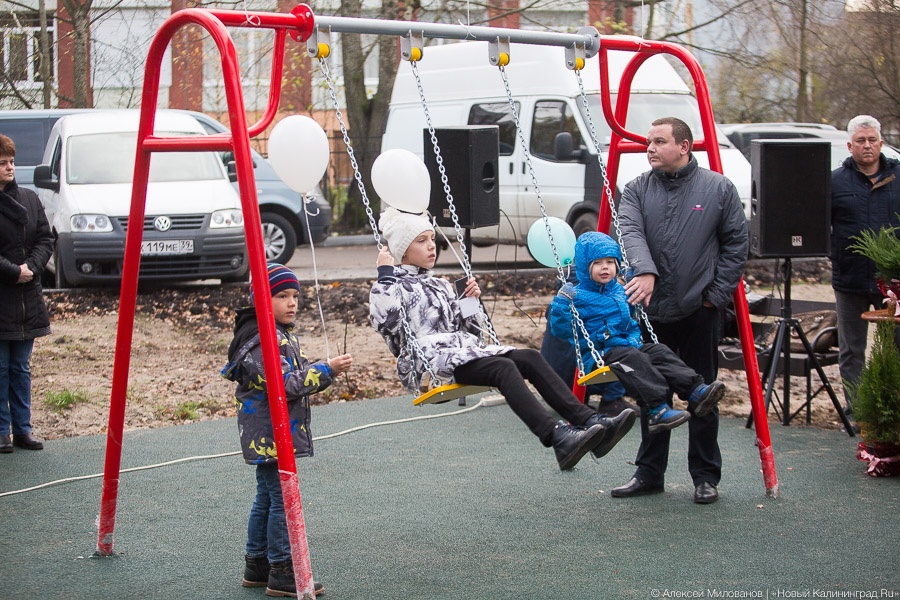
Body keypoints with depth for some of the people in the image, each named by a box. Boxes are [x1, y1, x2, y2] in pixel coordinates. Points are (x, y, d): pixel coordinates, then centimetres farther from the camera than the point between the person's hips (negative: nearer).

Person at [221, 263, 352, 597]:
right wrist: (326, 370, -24)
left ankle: (257, 566, 24)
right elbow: (285, 383, -26)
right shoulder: (262, 339, -19)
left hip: (268, 437, 11)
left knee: (266, 499, 15)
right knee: (282, 499, -7)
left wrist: (321, 372, 8)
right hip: (269, 435, -11)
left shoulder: (284, 334, 14)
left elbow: (298, 377, 23)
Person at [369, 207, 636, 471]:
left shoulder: (440, 286, 29)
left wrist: (471, 300, 11)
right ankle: (559, 440, -51)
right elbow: (386, 323, -13)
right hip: (429, 359, -8)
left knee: (530, 358, -17)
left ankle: (589, 421, -32)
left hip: (464, 349, 8)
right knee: (504, 368, -32)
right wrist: (384, 274, -8)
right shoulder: (393, 285, 8)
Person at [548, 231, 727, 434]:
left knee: (660, 353, -14)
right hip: (597, 356, -8)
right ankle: (657, 411, -43)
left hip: (628, 346, 8)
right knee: (633, 359, -32)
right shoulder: (578, 297, -7)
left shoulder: (621, 290, 18)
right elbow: (560, 329, -14)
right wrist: (562, 303, -26)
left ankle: (697, 392, -26)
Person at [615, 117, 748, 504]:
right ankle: (649, 474, 20)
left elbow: (736, 242, 2)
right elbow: (630, 232, -13)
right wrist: (645, 271, -32)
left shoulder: (718, 188, 0)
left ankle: (706, 477, 14)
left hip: (698, 312, -2)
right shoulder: (637, 190, 3)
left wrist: (718, 293, -4)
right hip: (650, 310, 2)